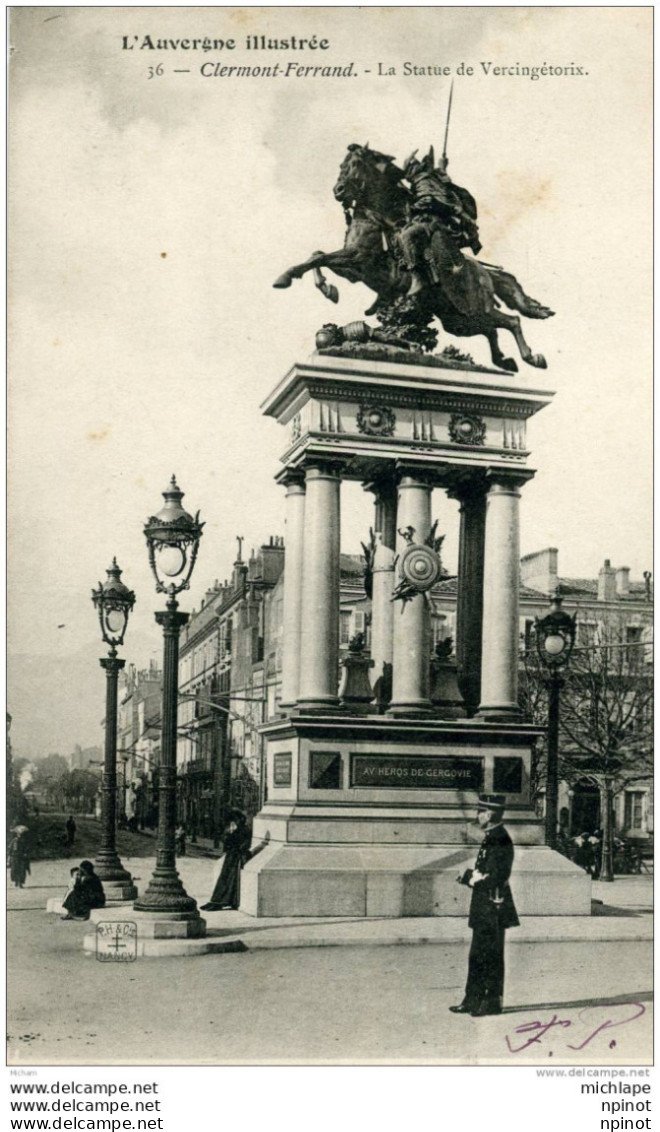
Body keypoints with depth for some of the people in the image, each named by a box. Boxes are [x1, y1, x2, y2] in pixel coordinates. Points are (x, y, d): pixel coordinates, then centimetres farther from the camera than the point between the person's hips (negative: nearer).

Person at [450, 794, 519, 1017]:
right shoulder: (490, 838, 13)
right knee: (477, 956, 15)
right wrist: (470, 876, 3)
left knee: (492, 956, 0)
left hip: (494, 907, -10)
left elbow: (497, 877, -22)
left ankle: (493, 1002, 10)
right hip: (484, 908, 10)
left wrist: (471, 878, -14)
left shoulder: (500, 839, -18)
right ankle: (473, 1000, 22)